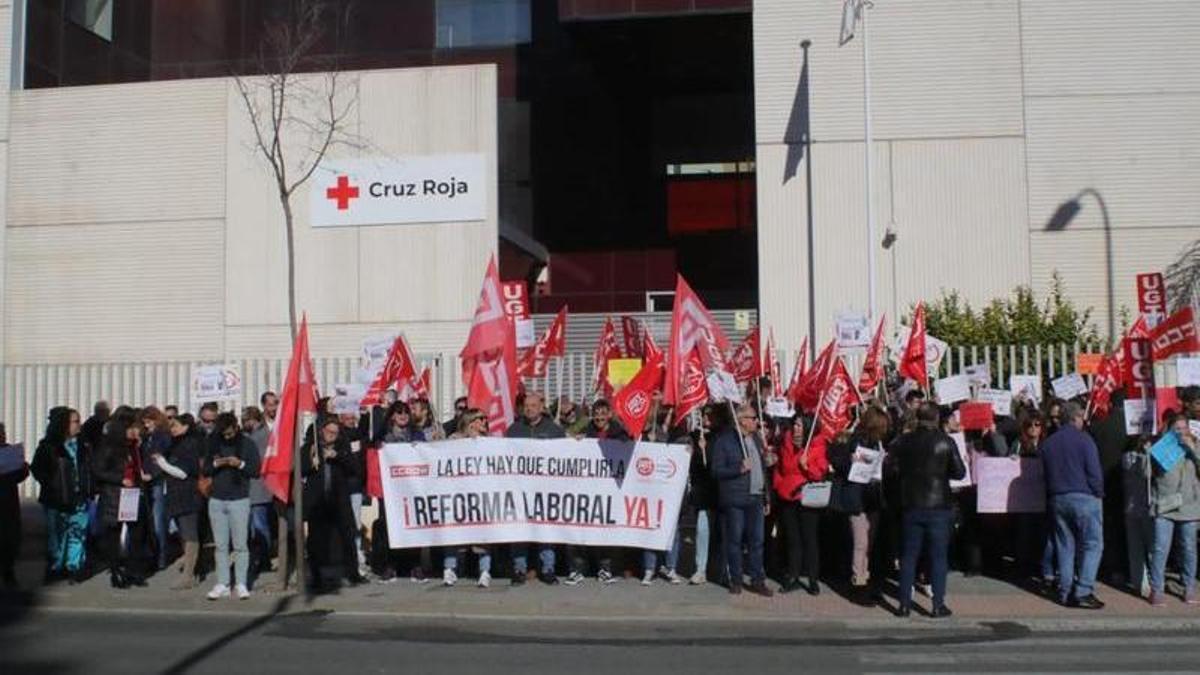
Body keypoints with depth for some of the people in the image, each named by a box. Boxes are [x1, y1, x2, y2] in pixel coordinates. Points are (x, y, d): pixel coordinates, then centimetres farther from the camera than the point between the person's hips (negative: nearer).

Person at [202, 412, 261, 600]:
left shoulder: (247, 444, 0)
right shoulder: (214, 444, 9)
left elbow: (256, 471, -3)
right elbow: (204, 470, 10)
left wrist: (240, 464, -18)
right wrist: (215, 464, -10)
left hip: (239, 500, -3)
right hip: (216, 500, 3)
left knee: (240, 545, -2)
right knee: (221, 546, 5)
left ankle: (241, 584, 4)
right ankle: (222, 584, 10)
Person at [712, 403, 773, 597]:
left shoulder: (756, 439, 15)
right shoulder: (725, 440, -6)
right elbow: (717, 470, -9)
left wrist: (766, 495, 15)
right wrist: (739, 469, -21)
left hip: (756, 497, 6)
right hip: (734, 499, -6)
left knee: (757, 541, 6)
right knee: (734, 540, 1)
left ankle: (758, 580, 13)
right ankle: (735, 580, 12)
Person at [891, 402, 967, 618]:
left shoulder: (904, 441, -3)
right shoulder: (945, 441, -9)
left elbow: (893, 467, 3)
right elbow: (959, 472, -4)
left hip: (911, 505, 2)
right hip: (938, 505, -2)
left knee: (909, 555, 9)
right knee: (938, 556, 6)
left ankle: (905, 604, 11)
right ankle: (938, 605, 7)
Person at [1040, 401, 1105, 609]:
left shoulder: (1047, 443, 11)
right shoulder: (1083, 439, -7)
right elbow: (1094, 472, -10)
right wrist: (1099, 494, 2)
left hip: (1057, 499, 6)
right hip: (1084, 498, -6)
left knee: (1064, 546, 9)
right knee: (1092, 545, -1)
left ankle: (1065, 592, 9)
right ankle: (1083, 592, -9)